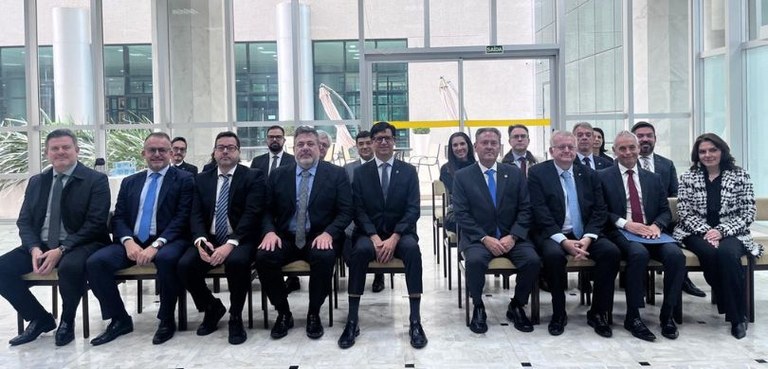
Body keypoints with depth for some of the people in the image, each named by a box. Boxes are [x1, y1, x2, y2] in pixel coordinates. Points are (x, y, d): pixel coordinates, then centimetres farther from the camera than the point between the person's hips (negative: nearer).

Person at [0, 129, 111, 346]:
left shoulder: (96, 180, -4)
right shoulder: (36, 182, 13)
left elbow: (95, 223, -12)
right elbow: (24, 221, 10)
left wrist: (61, 250, -21)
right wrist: (34, 248, -12)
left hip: (79, 245, -6)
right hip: (41, 245, 6)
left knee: (70, 266, -37)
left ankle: (67, 321, -7)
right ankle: (40, 319, 5)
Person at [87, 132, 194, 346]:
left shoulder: (184, 179, 4)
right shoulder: (129, 182, 19)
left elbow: (182, 218, -7)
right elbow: (118, 218, 11)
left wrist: (156, 244, -20)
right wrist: (128, 241, -12)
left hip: (166, 242, -4)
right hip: (132, 242, 5)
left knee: (166, 258, -37)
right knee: (95, 262, -20)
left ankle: (167, 320, -15)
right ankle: (120, 320, -1)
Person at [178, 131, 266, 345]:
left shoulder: (253, 177, -1)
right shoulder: (202, 179, 13)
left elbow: (252, 215, -13)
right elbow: (196, 215, 5)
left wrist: (230, 244, -26)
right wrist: (201, 240, -16)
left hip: (240, 240, -4)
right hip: (209, 239, 4)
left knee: (237, 261, -36)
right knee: (185, 265, -22)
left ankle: (236, 317, -10)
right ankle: (212, 308, 8)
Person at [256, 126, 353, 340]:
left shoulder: (336, 174, 3)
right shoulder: (278, 175, 10)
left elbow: (345, 211, -3)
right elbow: (267, 210, 9)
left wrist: (328, 233, -20)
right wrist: (270, 231, -12)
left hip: (319, 238, -2)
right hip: (285, 238, 2)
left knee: (325, 257, -35)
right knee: (263, 256, -26)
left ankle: (314, 314, -10)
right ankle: (283, 313, -4)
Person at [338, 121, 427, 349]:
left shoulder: (408, 171, 5)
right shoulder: (360, 172, 6)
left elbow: (413, 210, -3)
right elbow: (358, 210, -1)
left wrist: (394, 238, -17)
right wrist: (375, 237, -17)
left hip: (400, 233, 0)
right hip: (369, 233, 0)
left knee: (412, 248, -34)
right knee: (360, 250, -34)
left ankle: (415, 322, -27)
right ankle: (352, 322, -26)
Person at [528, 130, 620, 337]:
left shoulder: (589, 175, 12)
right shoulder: (537, 173, 0)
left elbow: (600, 210, 6)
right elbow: (540, 212, -9)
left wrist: (587, 238, -12)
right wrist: (564, 241, -19)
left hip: (585, 235, 4)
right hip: (553, 235, -3)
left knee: (611, 251, -23)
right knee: (553, 255, -34)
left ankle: (598, 313, -6)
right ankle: (558, 313, -11)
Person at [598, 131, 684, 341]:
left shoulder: (653, 178, 20)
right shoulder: (603, 177, 7)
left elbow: (665, 211, 16)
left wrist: (657, 225, -6)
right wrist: (625, 223, -16)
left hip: (651, 232, 4)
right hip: (621, 233, -4)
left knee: (676, 255, -26)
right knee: (639, 253, -35)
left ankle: (667, 314, -11)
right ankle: (633, 316, -22)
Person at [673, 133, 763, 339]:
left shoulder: (740, 176, 4)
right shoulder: (688, 178, 7)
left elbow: (748, 214, -1)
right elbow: (685, 212, 2)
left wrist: (721, 231, -14)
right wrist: (706, 231, -14)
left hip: (731, 234, -1)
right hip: (698, 233, 1)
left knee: (726, 253, -35)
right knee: (710, 252, -34)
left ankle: (737, 316, -17)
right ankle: (735, 314, -15)